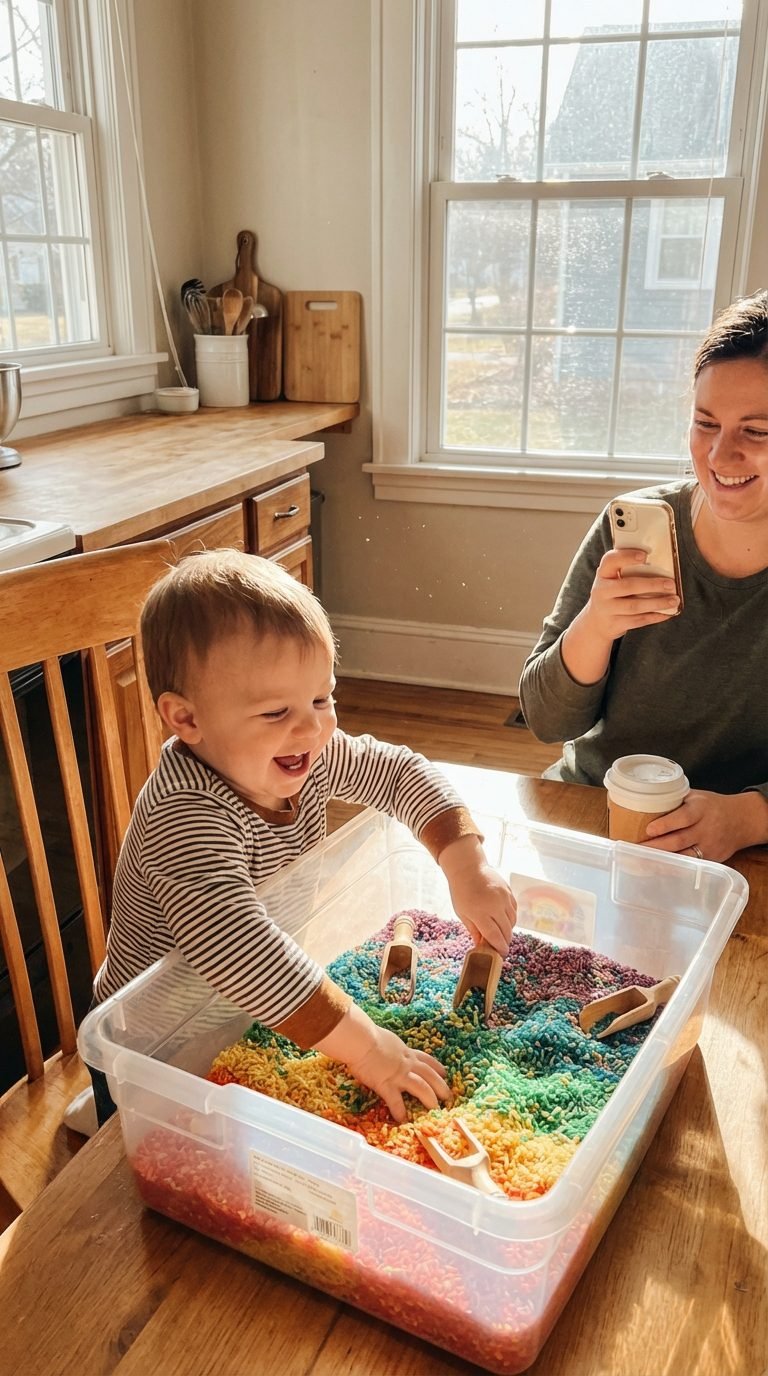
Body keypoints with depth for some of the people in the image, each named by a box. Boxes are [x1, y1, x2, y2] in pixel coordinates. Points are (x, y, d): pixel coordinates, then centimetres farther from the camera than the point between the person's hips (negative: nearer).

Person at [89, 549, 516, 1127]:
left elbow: (404, 772, 0)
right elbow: (233, 948, -49)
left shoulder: (309, 756, -13)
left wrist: (467, 864, -15)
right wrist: (364, 1045, -45)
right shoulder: (185, 814, -36)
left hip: (263, 1016, 6)